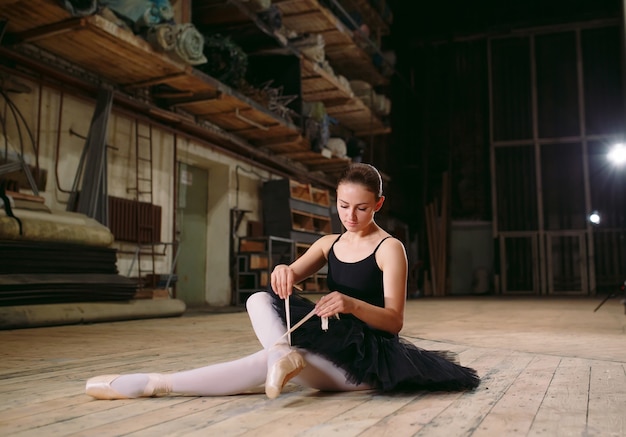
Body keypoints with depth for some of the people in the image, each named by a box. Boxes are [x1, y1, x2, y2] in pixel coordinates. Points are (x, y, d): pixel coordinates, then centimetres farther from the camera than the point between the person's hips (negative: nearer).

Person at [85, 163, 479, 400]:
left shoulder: (390, 249, -7)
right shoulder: (329, 243, 12)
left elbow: (394, 321, -15)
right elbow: (291, 275, -2)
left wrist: (352, 304, -35)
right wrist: (283, 272, -28)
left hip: (366, 358, -6)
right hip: (330, 341, 6)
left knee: (267, 362, -30)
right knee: (260, 300, -16)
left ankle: (155, 384, -29)